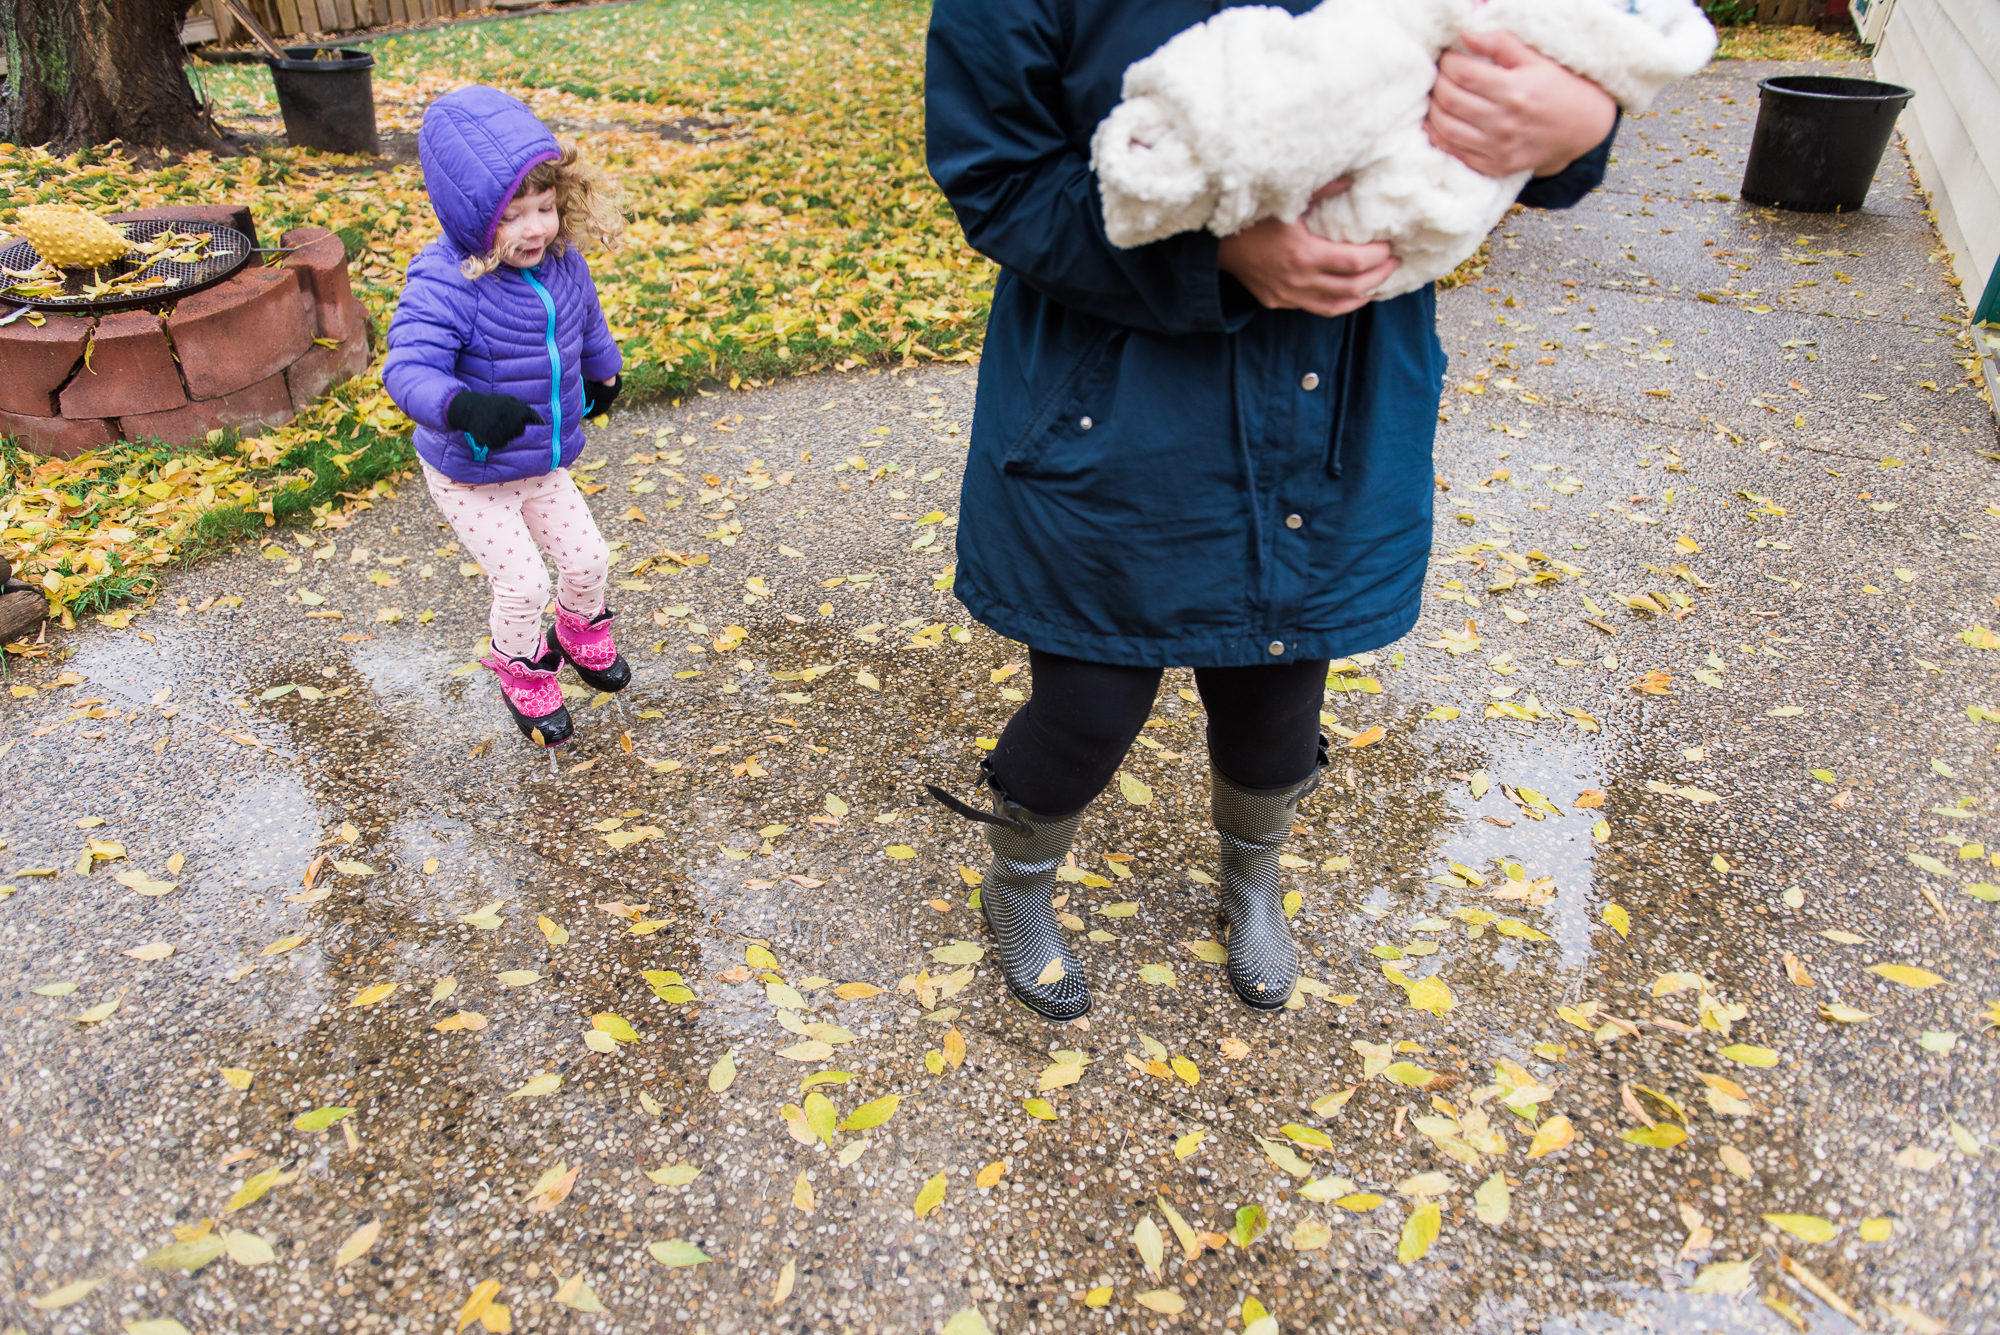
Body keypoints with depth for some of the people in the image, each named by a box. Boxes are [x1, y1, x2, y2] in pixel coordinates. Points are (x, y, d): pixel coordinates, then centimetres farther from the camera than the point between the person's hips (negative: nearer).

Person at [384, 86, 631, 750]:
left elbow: (586, 320, 14)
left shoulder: (561, 261, -9)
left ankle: (581, 633, 48)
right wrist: (462, 406, -58)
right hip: (470, 476, -6)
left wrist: (603, 373, 32)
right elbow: (408, 368, -38)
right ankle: (523, 674, 27)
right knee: (522, 583, -3)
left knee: (587, 556, 14)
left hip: (543, 463, 6)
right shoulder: (444, 284, -29)